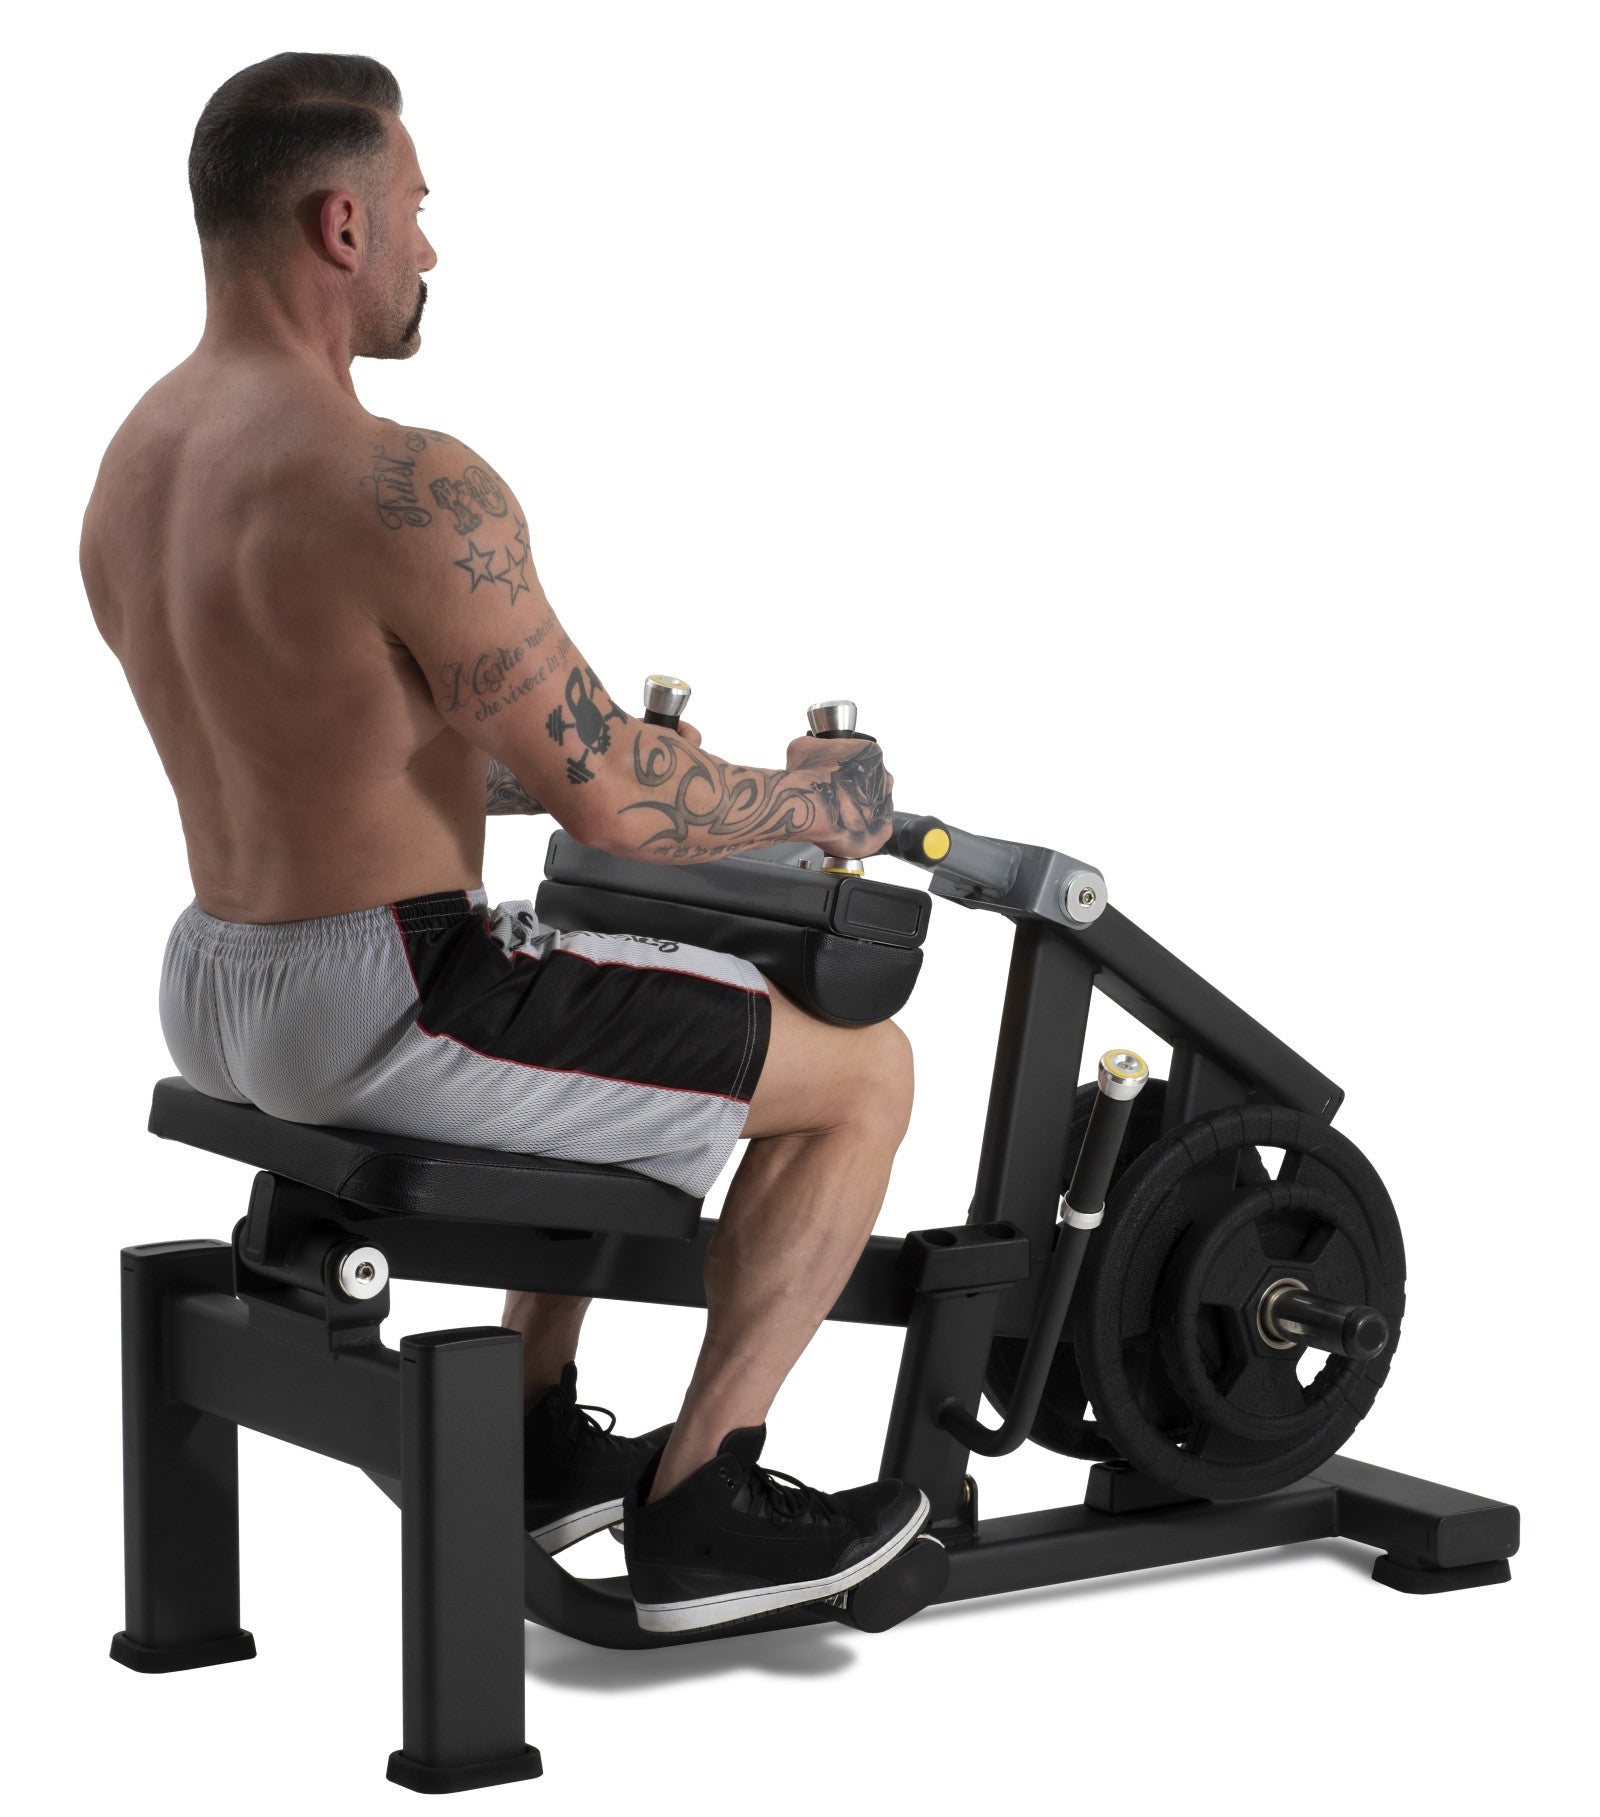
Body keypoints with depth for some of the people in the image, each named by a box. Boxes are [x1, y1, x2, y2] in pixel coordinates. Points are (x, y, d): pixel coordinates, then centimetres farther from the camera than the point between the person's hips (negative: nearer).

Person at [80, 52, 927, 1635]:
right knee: (862, 1067, 5)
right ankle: (697, 1508, 9)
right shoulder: (406, 490, -24)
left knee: (615, 1027, 35)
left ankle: (541, 1444, 36)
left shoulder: (138, 461, 6)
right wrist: (808, 801, -2)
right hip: (389, 1015, -9)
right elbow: (614, 803, -21)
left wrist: (549, 772, 21)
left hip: (219, 991, 10)